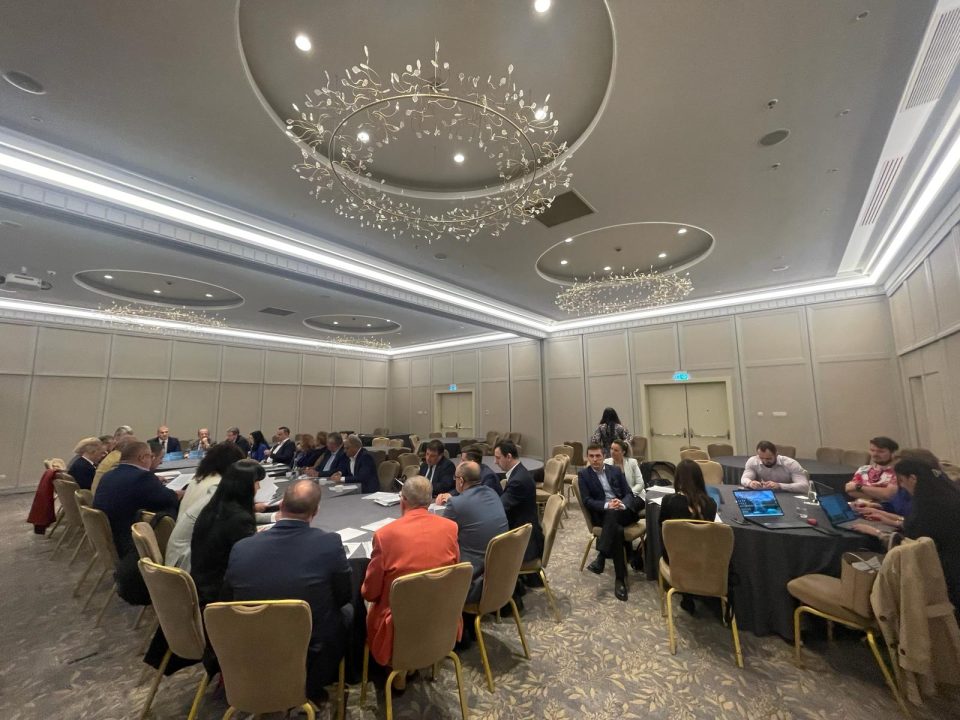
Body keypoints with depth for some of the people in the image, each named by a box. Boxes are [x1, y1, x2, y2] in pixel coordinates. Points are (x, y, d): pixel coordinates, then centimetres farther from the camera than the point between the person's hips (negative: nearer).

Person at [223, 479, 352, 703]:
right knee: (347, 611, 23)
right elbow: (343, 597, -6)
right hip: (312, 661, -3)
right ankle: (313, 686, 29)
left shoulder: (241, 548, -16)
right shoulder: (329, 543, -23)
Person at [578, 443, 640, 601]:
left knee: (613, 514, -36)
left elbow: (629, 494, 8)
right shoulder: (583, 474, 5)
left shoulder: (616, 470, 13)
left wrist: (622, 504, -16)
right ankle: (620, 578, -28)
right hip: (601, 514, -1)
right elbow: (587, 501, -4)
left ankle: (600, 558, -35)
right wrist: (607, 505, -22)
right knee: (617, 530, -36)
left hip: (624, 512, 1)